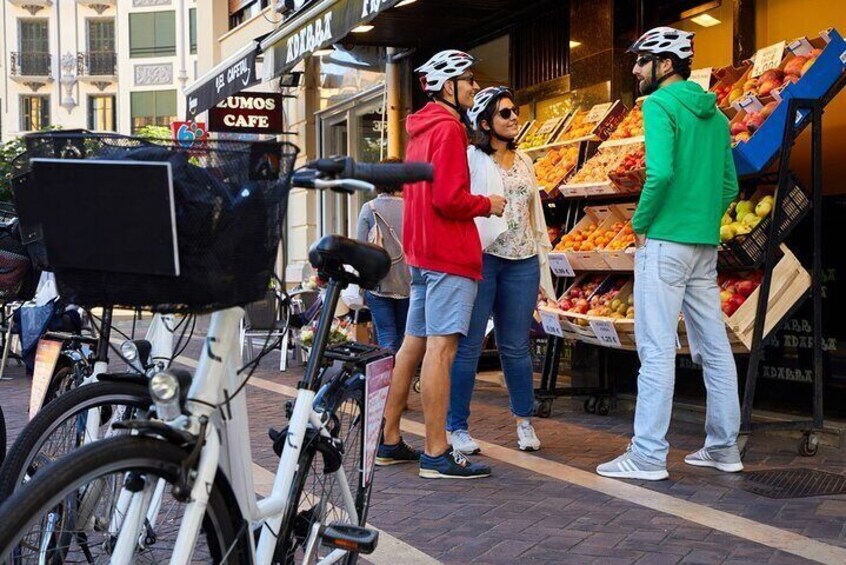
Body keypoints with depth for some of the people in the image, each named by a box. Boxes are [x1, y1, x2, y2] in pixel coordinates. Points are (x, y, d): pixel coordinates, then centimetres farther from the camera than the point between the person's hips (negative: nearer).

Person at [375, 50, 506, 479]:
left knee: (414, 344, 13)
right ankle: (436, 455, -8)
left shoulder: (420, 130, 19)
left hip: (421, 254, 10)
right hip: (450, 254, -10)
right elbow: (449, 198, -21)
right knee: (441, 348, -10)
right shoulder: (448, 128, -11)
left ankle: (389, 442, 19)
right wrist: (488, 204, -5)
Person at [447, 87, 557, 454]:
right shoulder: (471, 159, -1)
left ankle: (524, 421, 21)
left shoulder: (524, 163, 17)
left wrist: (543, 266, 16)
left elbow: (536, 216, 19)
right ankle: (457, 427, 7)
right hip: (480, 258, -5)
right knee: (469, 345, -1)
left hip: (521, 262, 5)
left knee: (516, 346, 10)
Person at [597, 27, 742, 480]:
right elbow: (729, 185, 16)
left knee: (657, 348, -7)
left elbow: (660, 173, -22)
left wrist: (640, 223, -10)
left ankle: (648, 455, -4)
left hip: (664, 242, -8)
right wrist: (705, 221, 16)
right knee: (714, 347, 11)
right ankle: (723, 447, 19)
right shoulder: (714, 114, 16)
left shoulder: (660, 104, -9)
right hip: (705, 245, 8)